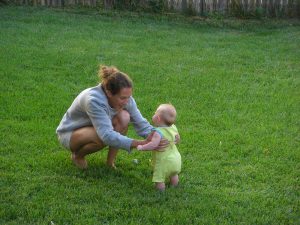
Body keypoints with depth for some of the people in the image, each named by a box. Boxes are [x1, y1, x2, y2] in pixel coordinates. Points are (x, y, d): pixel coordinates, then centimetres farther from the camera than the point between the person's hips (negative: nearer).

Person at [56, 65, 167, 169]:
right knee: (103, 139, -38)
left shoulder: (125, 98, -18)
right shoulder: (94, 101, -38)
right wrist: (141, 144, -52)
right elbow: (107, 135, -45)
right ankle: (77, 154, -5)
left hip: (93, 128, 6)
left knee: (124, 117, -22)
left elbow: (141, 123, -15)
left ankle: (110, 162, -9)